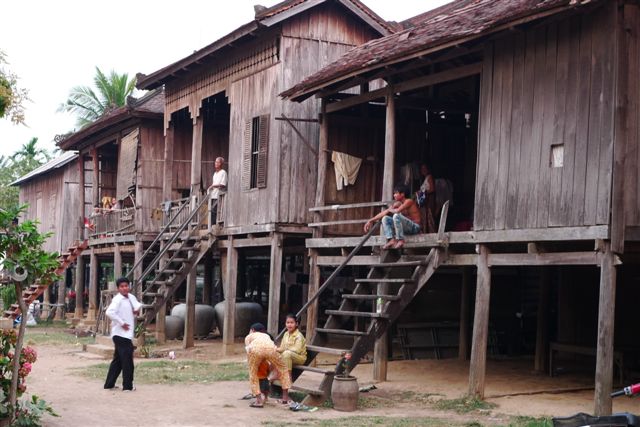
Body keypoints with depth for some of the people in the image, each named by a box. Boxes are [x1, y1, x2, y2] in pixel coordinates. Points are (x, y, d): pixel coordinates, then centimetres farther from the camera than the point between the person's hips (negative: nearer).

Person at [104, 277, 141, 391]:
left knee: (118, 360, 14)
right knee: (127, 359, -4)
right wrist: (121, 323, -22)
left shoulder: (131, 297, 9)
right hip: (121, 334, -9)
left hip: (128, 334, 9)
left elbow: (137, 305, 29)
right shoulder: (117, 299, -14)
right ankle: (128, 385, 4)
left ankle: (109, 384, 22)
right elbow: (109, 312, -28)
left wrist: (137, 310, 5)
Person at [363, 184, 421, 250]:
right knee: (385, 219, 1)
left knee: (396, 215, -31)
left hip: (415, 227, -8)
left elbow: (398, 211, -28)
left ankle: (400, 240, -27)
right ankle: (391, 240, -18)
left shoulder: (409, 201, -12)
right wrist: (371, 221, 8)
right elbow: (384, 213, 11)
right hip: (406, 228, 8)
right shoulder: (397, 203, 10)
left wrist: (389, 210, -6)